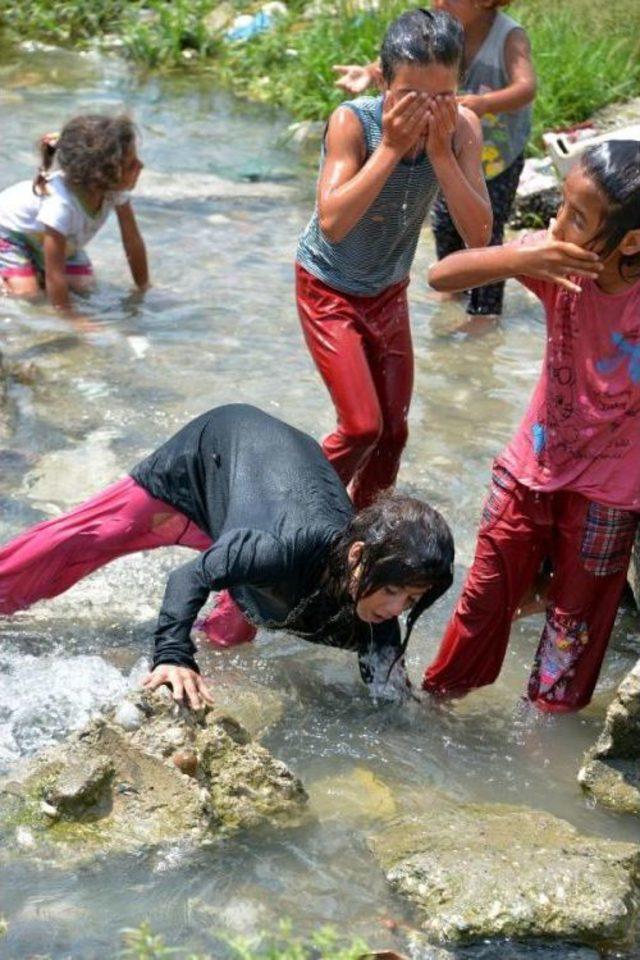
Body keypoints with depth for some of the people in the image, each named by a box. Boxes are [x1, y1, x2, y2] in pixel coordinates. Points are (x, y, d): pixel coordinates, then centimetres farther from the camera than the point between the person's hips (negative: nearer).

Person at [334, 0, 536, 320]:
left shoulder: (510, 37, -29)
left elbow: (526, 87, -43)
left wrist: (485, 103, -63)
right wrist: (370, 72, -50)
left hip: (499, 157, -4)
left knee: (486, 233, 0)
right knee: (444, 222, 16)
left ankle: (484, 311, 19)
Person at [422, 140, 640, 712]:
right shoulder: (559, 265, -17)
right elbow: (441, 276, -19)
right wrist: (519, 259, -35)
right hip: (529, 468, 3)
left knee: (577, 613, 16)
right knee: (487, 594, 18)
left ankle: (550, 719, 37)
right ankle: (442, 692, 39)